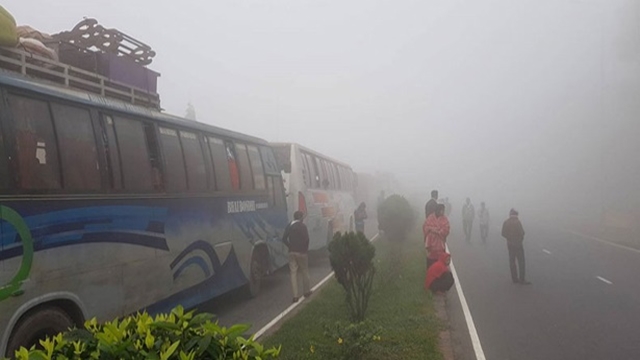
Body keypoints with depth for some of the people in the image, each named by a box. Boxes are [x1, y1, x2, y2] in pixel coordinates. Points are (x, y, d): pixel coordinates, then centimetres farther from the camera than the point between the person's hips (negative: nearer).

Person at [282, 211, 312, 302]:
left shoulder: (289, 226, 5)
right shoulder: (303, 226, -10)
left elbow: (284, 239, 2)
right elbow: (306, 239, -16)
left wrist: (290, 246, 9)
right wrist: (306, 248, -1)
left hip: (292, 252, 4)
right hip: (301, 252, -4)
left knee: (293, 273, 4)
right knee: (305, 272, 12)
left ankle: (295, 295, 3)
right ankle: (307, 291, 24)